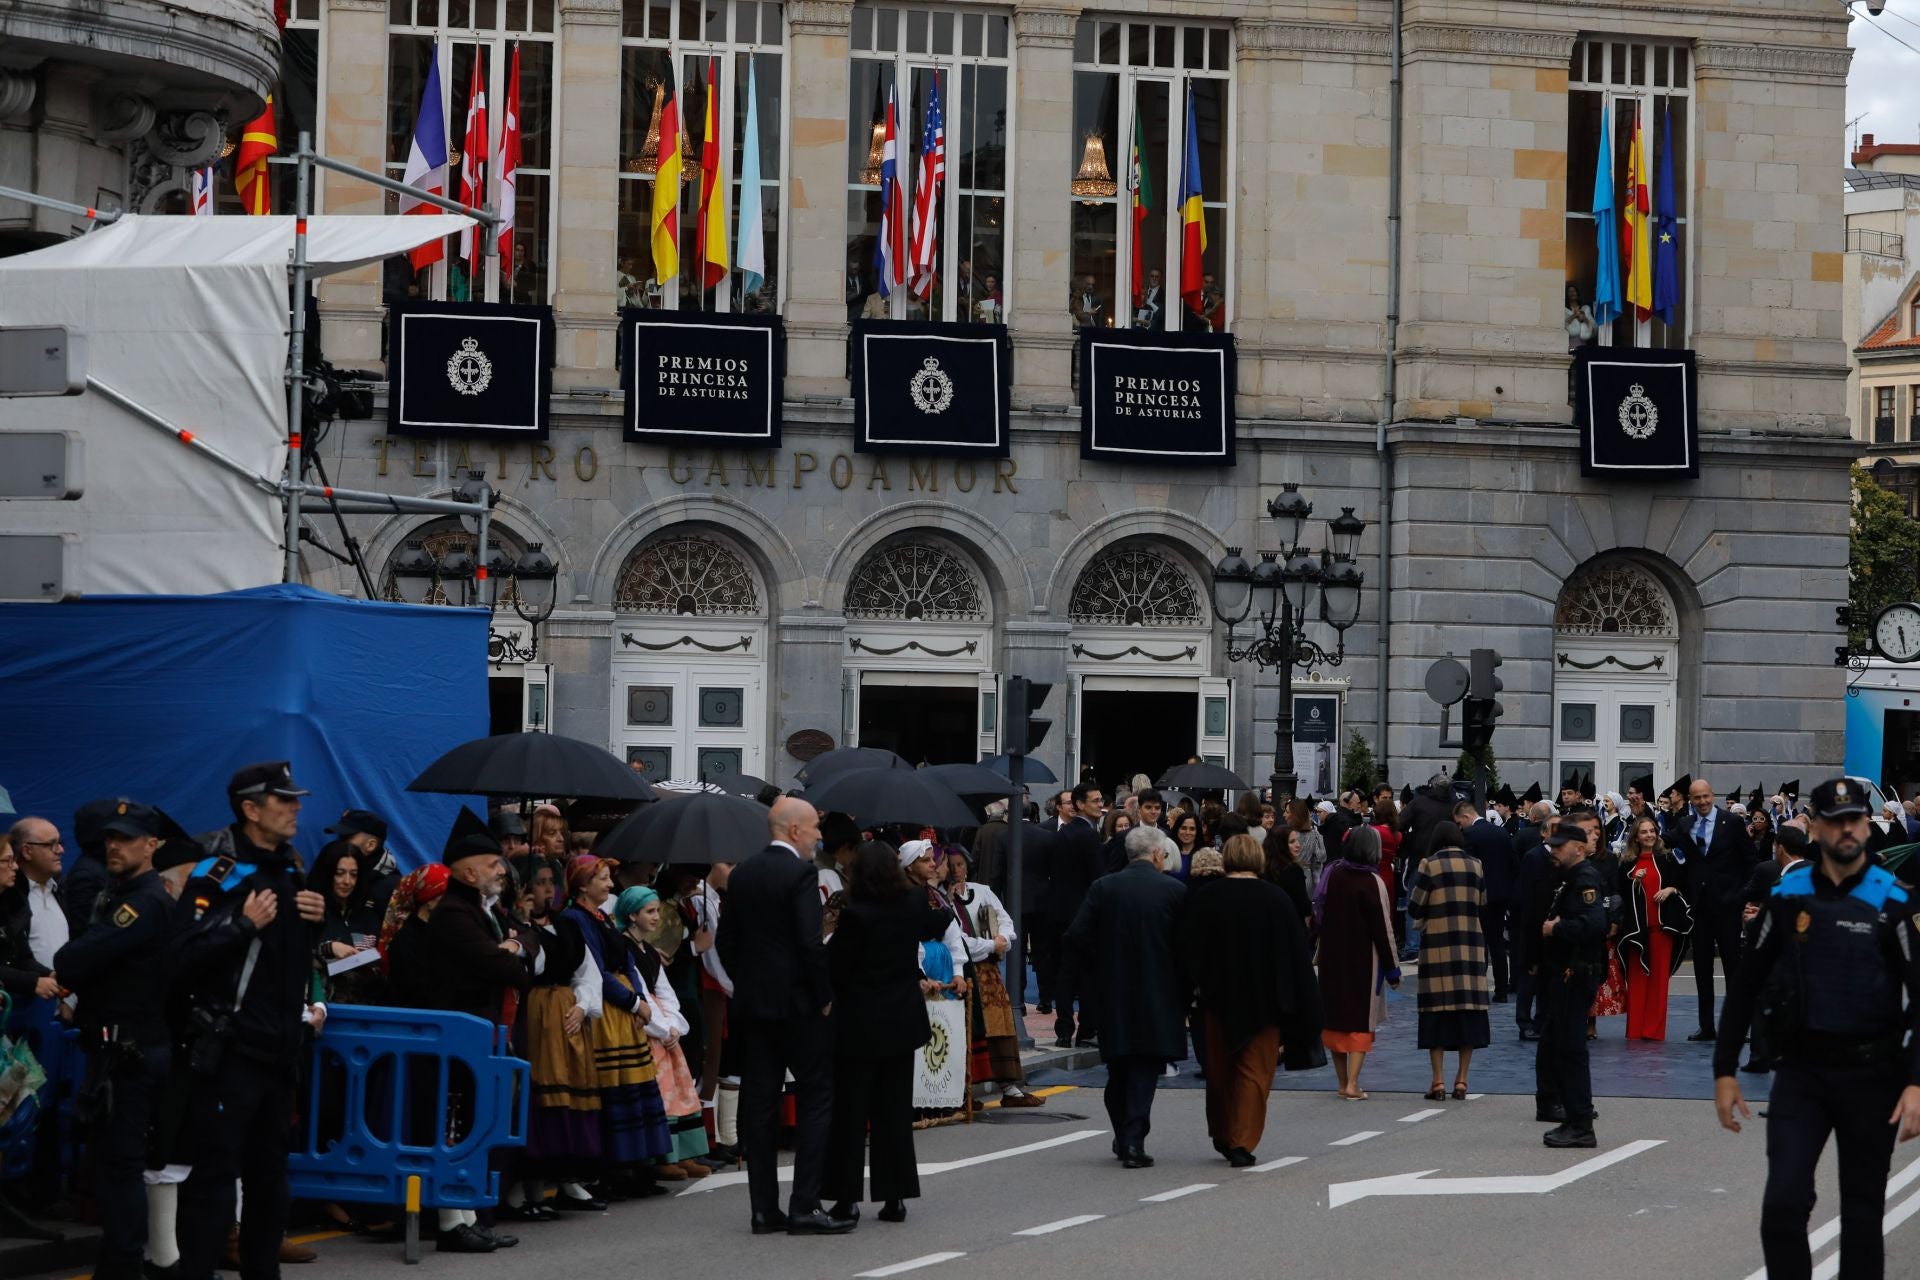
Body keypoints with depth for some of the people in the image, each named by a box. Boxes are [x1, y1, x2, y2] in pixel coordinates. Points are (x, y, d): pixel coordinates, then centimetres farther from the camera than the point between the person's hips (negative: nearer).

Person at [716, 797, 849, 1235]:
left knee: (759, 1104, 7)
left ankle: (764, 1208, 8)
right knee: (816, 1099, 0)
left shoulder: (742, 874, 9)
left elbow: (726, 941, 11)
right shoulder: (801, 874, -12)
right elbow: (810, 942, -19)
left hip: (751, 1003, 7)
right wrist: (825, 996, -8)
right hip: (798, 1004, -7)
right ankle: (805, 1206, -5)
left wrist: (747, 985, 17)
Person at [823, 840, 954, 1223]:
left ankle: (846, 1198, 4)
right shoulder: (913, 907, -1)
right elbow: (939, 926, 20)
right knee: (895, 1111, 11)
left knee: (849, 1112, 3)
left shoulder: (854, 915, -18)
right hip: (901, 1022, 5)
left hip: (858, 1024, -5)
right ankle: (895, 1197, 11)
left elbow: (834, 966, -15)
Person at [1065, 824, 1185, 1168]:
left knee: (1118, 1069, 15)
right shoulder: (1174, 891, -6)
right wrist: (1184, 995, 6)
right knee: (1146, 1069, 1)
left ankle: (1123, 1138, 23)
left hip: (1114, 996, 2)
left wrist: (1098, 971, 9)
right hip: (1158, 995, -2)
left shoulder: (1103, 888, -1)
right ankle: (1134, 1141, -8)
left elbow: (1077, 936, -6)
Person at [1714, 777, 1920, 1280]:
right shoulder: (1787, 896, 1)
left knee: (1862, 1215, 8)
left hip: (1871, 1075, -1)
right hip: (1800, 1072, 1)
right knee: (1783, 1205, -11)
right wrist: (1724, 1071, 5)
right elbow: (1745, 986, 8)